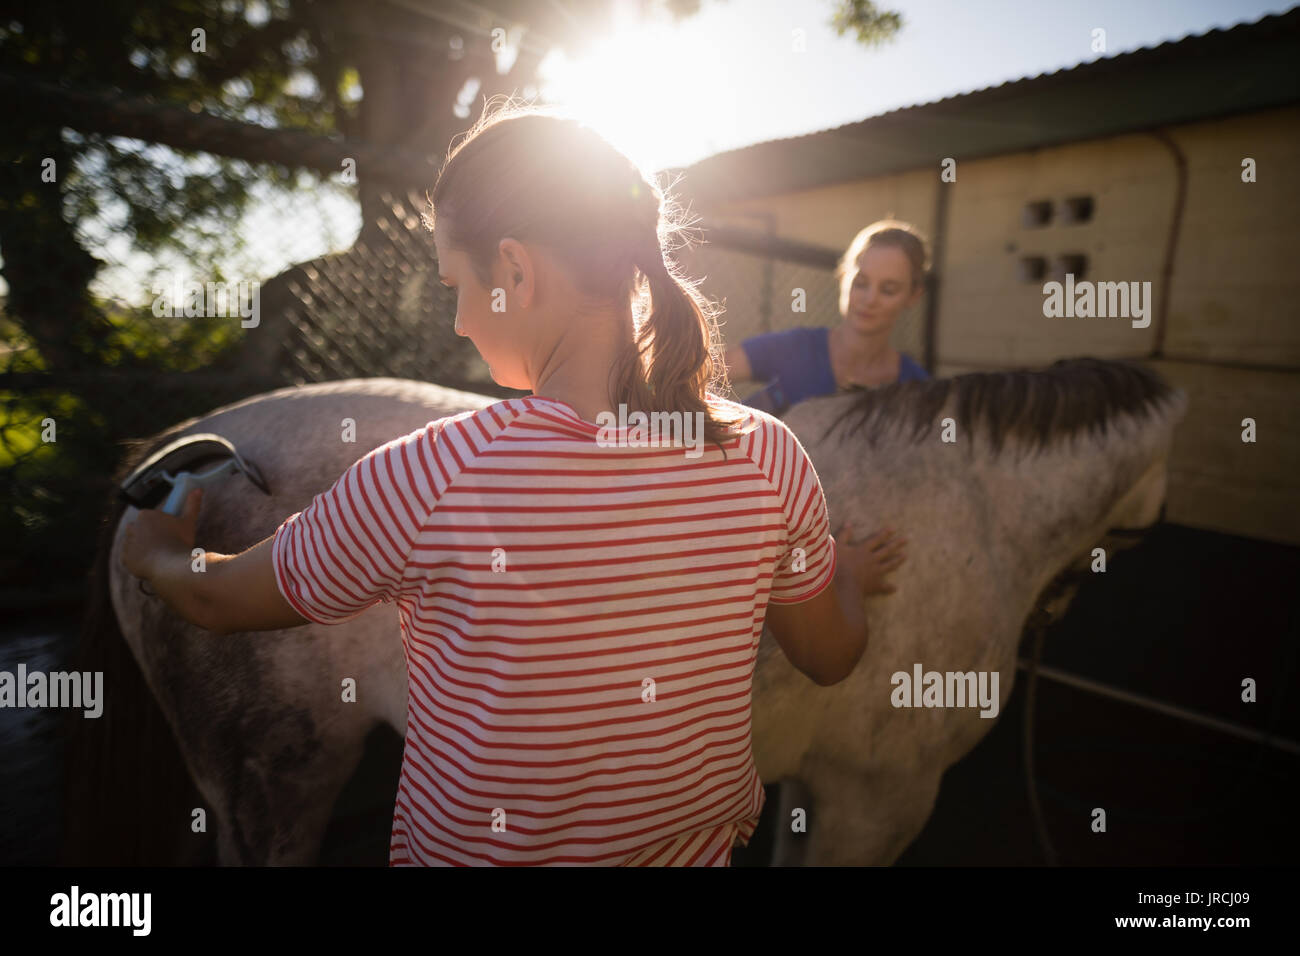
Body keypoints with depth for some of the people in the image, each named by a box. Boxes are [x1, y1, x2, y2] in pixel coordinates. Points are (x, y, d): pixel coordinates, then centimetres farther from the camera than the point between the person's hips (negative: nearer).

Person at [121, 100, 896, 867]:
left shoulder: (425, 478, -28)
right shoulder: (764, 455, -19)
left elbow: (217, 601, -8)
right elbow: (831, 657, -1)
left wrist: (154, 553, 16)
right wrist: (846, 577, 22)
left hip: (472, 848, -3)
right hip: (704, 842, 4)